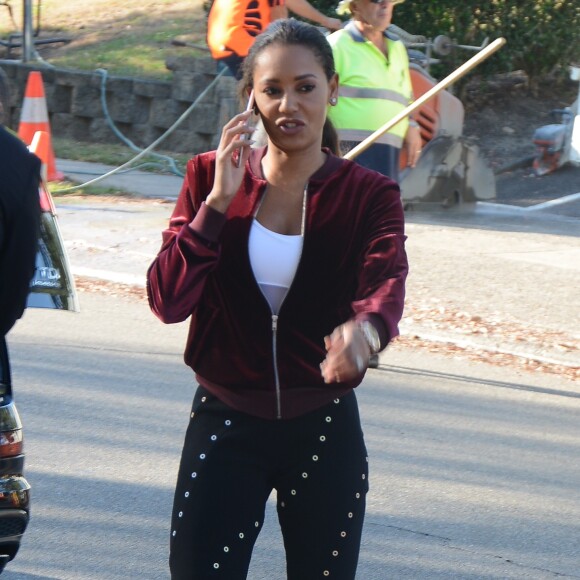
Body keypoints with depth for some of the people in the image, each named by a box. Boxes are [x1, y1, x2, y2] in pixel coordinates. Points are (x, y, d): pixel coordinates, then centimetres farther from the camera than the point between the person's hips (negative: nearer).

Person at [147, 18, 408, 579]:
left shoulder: (369, 195, -4)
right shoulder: (209, 176, 0)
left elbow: (386, 286, -25)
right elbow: (167, 301, -10)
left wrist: (364, 329, -48)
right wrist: (218, 201, -18)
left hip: (324, 431, 0)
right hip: (223, 426, 0)